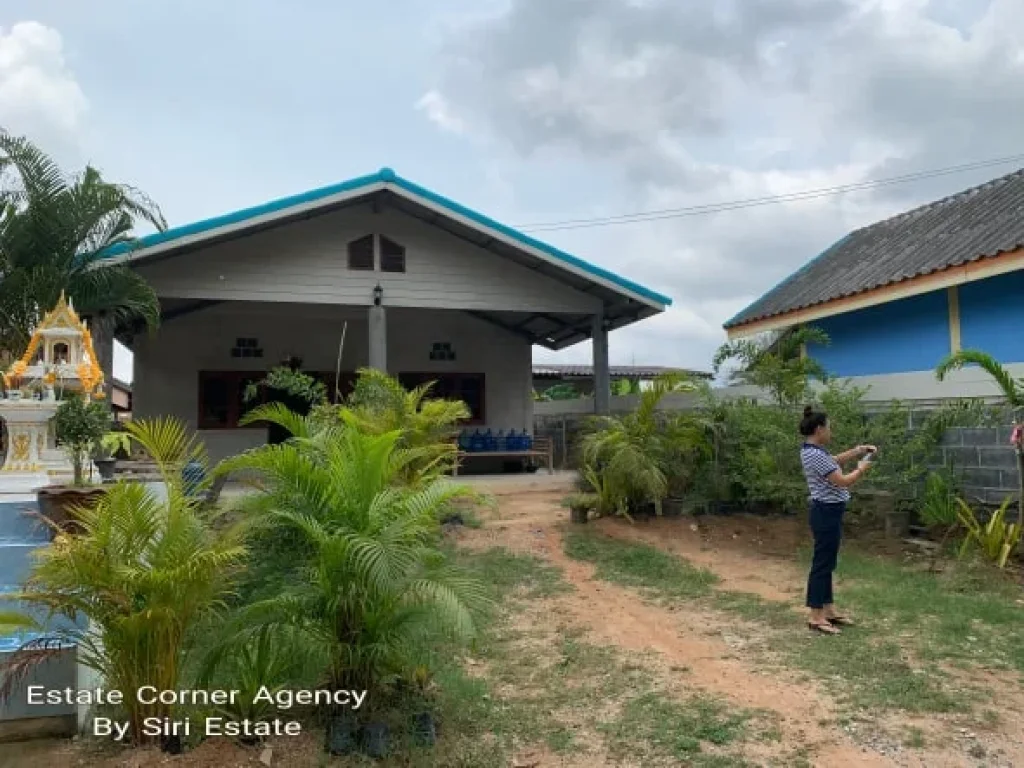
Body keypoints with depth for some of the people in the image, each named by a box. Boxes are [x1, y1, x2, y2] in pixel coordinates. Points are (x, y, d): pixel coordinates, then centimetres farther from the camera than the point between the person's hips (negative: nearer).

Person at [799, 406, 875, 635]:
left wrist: (858, 450, 16)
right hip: (827, 513, -10)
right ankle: (816, 616, 5)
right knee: (822, 563, -3)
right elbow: (843, 481, -21)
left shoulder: (814, 451, 8)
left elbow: (834, 460, 27)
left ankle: (828, 610, 26)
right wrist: (862, 469, -4)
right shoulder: (815, 455, -23)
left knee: (828, 563, 16)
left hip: (829, 512, 10)